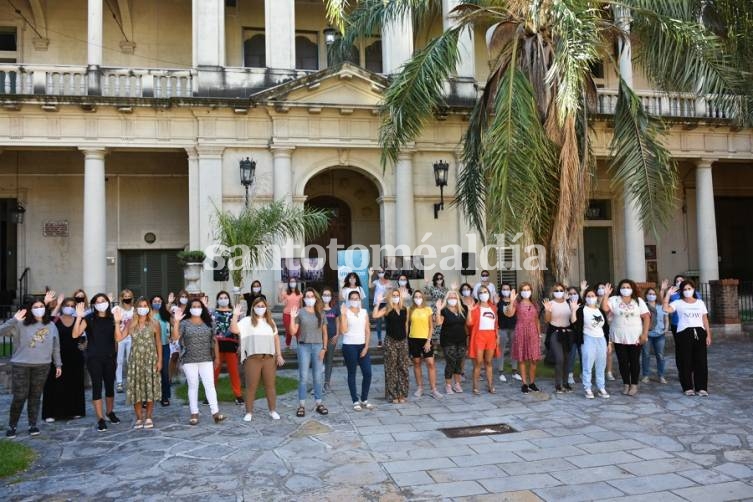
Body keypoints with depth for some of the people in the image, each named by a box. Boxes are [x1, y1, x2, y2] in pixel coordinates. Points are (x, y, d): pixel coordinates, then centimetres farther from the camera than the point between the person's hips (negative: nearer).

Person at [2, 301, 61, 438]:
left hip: (42, 366, 3)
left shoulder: (51, 326, 7)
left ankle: (33, 425, 19)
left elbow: (56, 347, 12)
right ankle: (12, 426, 14)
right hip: (21, 365, -2)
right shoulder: (21, 325, -4)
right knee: (19, 397, -2)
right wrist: (15, 320, -27)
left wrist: (58, 364, 11)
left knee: (35, 396, 8)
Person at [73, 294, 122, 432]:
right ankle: (100, 419, -2)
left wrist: (116, 353, 10)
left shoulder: (112, 318, 6)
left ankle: (110, 412, 30)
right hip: (94, 358, -3)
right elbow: (75, 334, -15)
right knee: (97, 386, -5)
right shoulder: (89, 319, -2)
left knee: (110, 385, 10)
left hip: (109, 357, 3)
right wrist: (79, 317, -23)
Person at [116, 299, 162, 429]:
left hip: (150, 359, -2)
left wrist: (159, 360, -3)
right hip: (135, 360, 2)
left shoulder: (154, 324, 0)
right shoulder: (131, 324, 5)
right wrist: (117, 322, -13)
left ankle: (148, 417, 12)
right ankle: (139, 418, 12)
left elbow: (159, 343, 1)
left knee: (150, 387, 1)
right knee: (136, 388, 2)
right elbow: (119, 337, -6)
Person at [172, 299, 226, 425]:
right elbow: (175, 337, -13)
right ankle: (194, 414, 13)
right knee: (193, 386, 6)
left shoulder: (208, 323, 8)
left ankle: (215, 413, -4)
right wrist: (176, 321, -21)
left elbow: (214, 341, 10)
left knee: (210, 385, -3)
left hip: (206, 360, 1)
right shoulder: (184, 323, 1)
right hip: (189, 361, -1)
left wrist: (217, 357, 8)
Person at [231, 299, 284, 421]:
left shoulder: (270, 321, 14)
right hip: (252, 358, -3)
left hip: (269, 358, 3)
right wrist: (235, 315, -16)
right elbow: (233, 329, -12)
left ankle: (273, 410, 18)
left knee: (270, 385, 9)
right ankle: (249, 412, 13)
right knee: (251, 386, 3)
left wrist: (279, 355, 10)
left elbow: (276, 338, 15)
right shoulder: (247, 321, 2)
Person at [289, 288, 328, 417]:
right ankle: (301, 405, 4)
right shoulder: (300, 313, 1)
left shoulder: (320, 313, 9)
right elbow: (293, 332, -2)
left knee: (318, 377, 6)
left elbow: (324, 333, 10)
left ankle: (318, 403, 15)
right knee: (303, 377, -1)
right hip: (304, 346, -2)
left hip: (318, 346, 2)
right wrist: (292, 318, -14)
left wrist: (324, 348, 1)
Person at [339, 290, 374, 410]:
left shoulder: (364, 312, 8)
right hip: (349, 346, -4)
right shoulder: (345, 312, -3)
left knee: (367, 373, -1)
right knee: (352, 374, 3)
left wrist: (366, 347, -2)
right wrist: (343, 314, -18)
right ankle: (355, 401, 11)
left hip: (362, 346, 4)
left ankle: (364, 400, 14)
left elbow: (367, 331, 7)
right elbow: (343, 330, -14)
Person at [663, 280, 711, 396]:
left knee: (701, 361, 1)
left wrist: (708, 335, 8)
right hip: (684, 334, -3)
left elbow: (705, 319, 14)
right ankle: (688, 387, 9)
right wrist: (668, 294, -14)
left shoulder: (700, 303, 13)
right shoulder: (678, 303, 3)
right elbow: (666, 309, -15)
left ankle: (701, 388, 8)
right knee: (685, 361, 0)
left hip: (700, 333, 3)